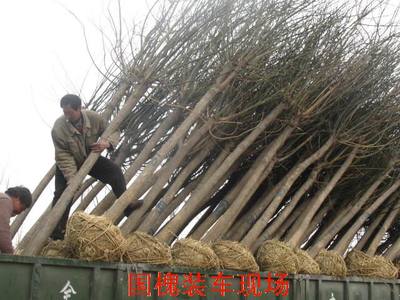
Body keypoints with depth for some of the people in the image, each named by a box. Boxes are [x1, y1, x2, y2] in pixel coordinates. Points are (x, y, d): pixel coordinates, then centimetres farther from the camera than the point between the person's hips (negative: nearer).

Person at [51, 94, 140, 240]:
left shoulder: (94, 118, -23)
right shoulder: (58, 128, -32)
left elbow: (114, 131, -9)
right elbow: (63, 156, -30)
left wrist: (108, 143, -32)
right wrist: (71, 177, -39)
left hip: (90, 158, 2)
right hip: (67, 164, -2)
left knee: (115, 171, -14)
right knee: (63, 194, -12)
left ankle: (126, 206, 1)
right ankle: (57, 232, -4)